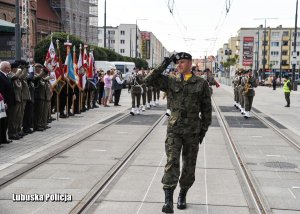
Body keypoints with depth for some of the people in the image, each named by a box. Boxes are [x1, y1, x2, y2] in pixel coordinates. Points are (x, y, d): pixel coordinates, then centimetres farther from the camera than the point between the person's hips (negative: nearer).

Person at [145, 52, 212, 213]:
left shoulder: (201, 83, 2)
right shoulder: (171, 81, 4)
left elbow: (206, 108, 5)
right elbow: (149, 80, -3)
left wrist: (204, 129, 2)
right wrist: (164, 65, -6)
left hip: (192, 131, 1)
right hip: (174, 129, 0)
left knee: (189, 165, 10)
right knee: (172, 162, -15)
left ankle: (182, 195, 29)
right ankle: (168, 200, -17)